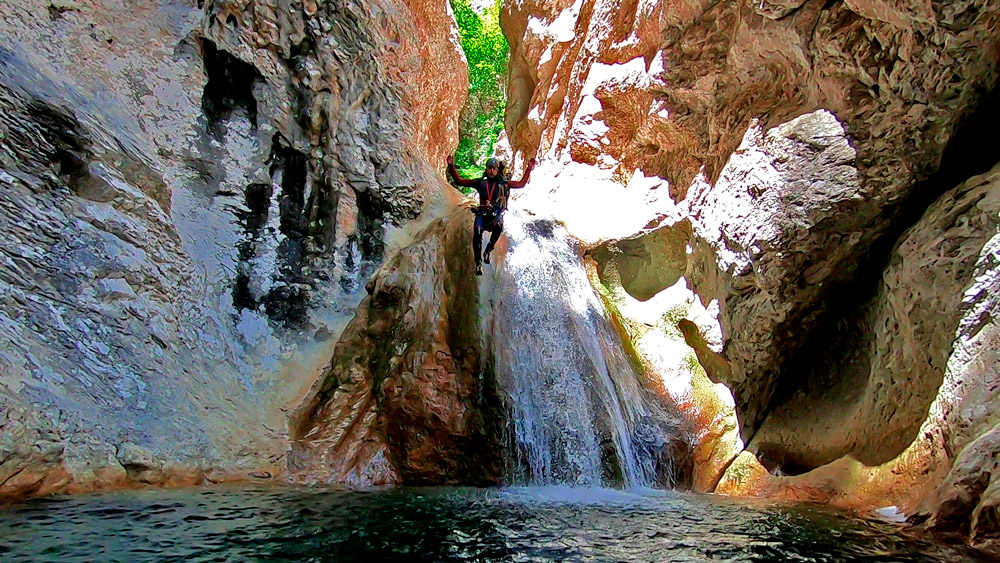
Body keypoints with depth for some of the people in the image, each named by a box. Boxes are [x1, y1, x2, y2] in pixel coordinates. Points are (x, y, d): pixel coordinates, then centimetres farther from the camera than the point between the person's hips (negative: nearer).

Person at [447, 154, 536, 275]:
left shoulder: (503, 184, 14)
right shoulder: (480, 183, 14)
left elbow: (521, 184, 11)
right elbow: (459, 181, 13)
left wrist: (529, 169, 5)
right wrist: (452, 166, 5)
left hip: (496, 214, -1)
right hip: (482, 213, 1)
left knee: (497, 227, -35)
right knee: (477, 232, -28)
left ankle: (488, 250, -11)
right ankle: (478, 262, -21)